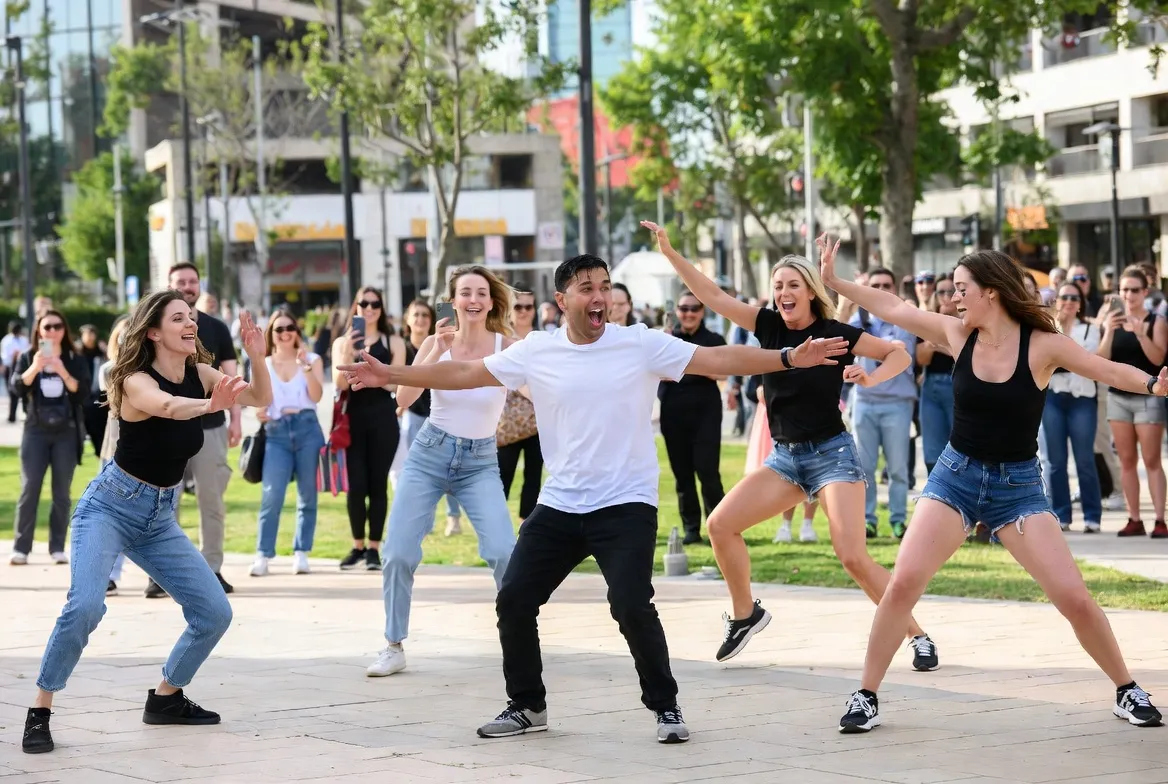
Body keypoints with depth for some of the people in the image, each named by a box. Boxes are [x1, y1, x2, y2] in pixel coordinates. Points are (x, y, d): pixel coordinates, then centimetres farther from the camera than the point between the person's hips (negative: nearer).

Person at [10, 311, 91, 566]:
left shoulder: (76, 360, 5)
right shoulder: (28, 358, 6)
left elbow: (83, 392, -7)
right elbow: (18, 387, -8)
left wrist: (62, 371, -20)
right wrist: (34, 368, -25)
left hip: (67, 432, 0)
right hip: (36, 431, 0)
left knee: (61, 492, 2)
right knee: (29, 489, -6)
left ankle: (57, 547, 6)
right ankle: (21, 548, -5)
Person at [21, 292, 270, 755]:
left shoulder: (199, 373, -3)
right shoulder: (137, 382, -22)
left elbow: (262, 400, -5)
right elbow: (169, 407, -44)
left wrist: (258, 358, -25)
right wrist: (210, 404, -65)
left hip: (159, 516, 7)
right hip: (109, 507, -7)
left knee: (215, 612, 3)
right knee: (86, 604, -28)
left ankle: (165, 698, 23)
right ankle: (40, 713, -16)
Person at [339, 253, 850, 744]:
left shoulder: (642, 344, -6)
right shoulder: (535, 352, 1)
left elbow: (717, 360, -9)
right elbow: (465, 374, 6)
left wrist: (790, 359, -19)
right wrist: (391, 376, 2)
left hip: (626, 505, -4)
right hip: (558, 506, 4)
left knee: (631, 606, -18)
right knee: (513, 600, 3)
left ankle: (665, 707, 3)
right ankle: (527, 707, 22)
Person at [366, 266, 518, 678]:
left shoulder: (506, 346, -8)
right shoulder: (436, 343, -4)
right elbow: (405, 397, -17)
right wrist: (438, 351, -25)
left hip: (480, 462, -1)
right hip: (429, 455, 1)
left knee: (504, 552, -18)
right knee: (398, 554, -5)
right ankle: (394, 647, 12)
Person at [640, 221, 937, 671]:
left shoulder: (836, 334, -10)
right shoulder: (769, 326, 1)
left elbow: (900, 354, -4)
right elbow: (711, 294, -2)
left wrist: (870, 379, -23)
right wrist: (669, 252, -10)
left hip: (832, 452, -5)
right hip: (784, 456, 5)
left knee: (853, 556, -17)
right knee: (720, 524, -4)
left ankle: (918, 636, -4)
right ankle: (745, 614, 16)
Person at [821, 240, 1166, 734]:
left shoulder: (1042, 345, -12)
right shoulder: (958, 335, -3)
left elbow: (1109, 370, -18)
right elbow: (892, 308, 5)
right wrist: (834, 282, 2)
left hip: (1018, 484, -2)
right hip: (955, 475, 2)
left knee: (1074, 597, -7)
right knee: (903, 582, -14)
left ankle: (1126, 690, 14)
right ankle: (866, 695, -2)